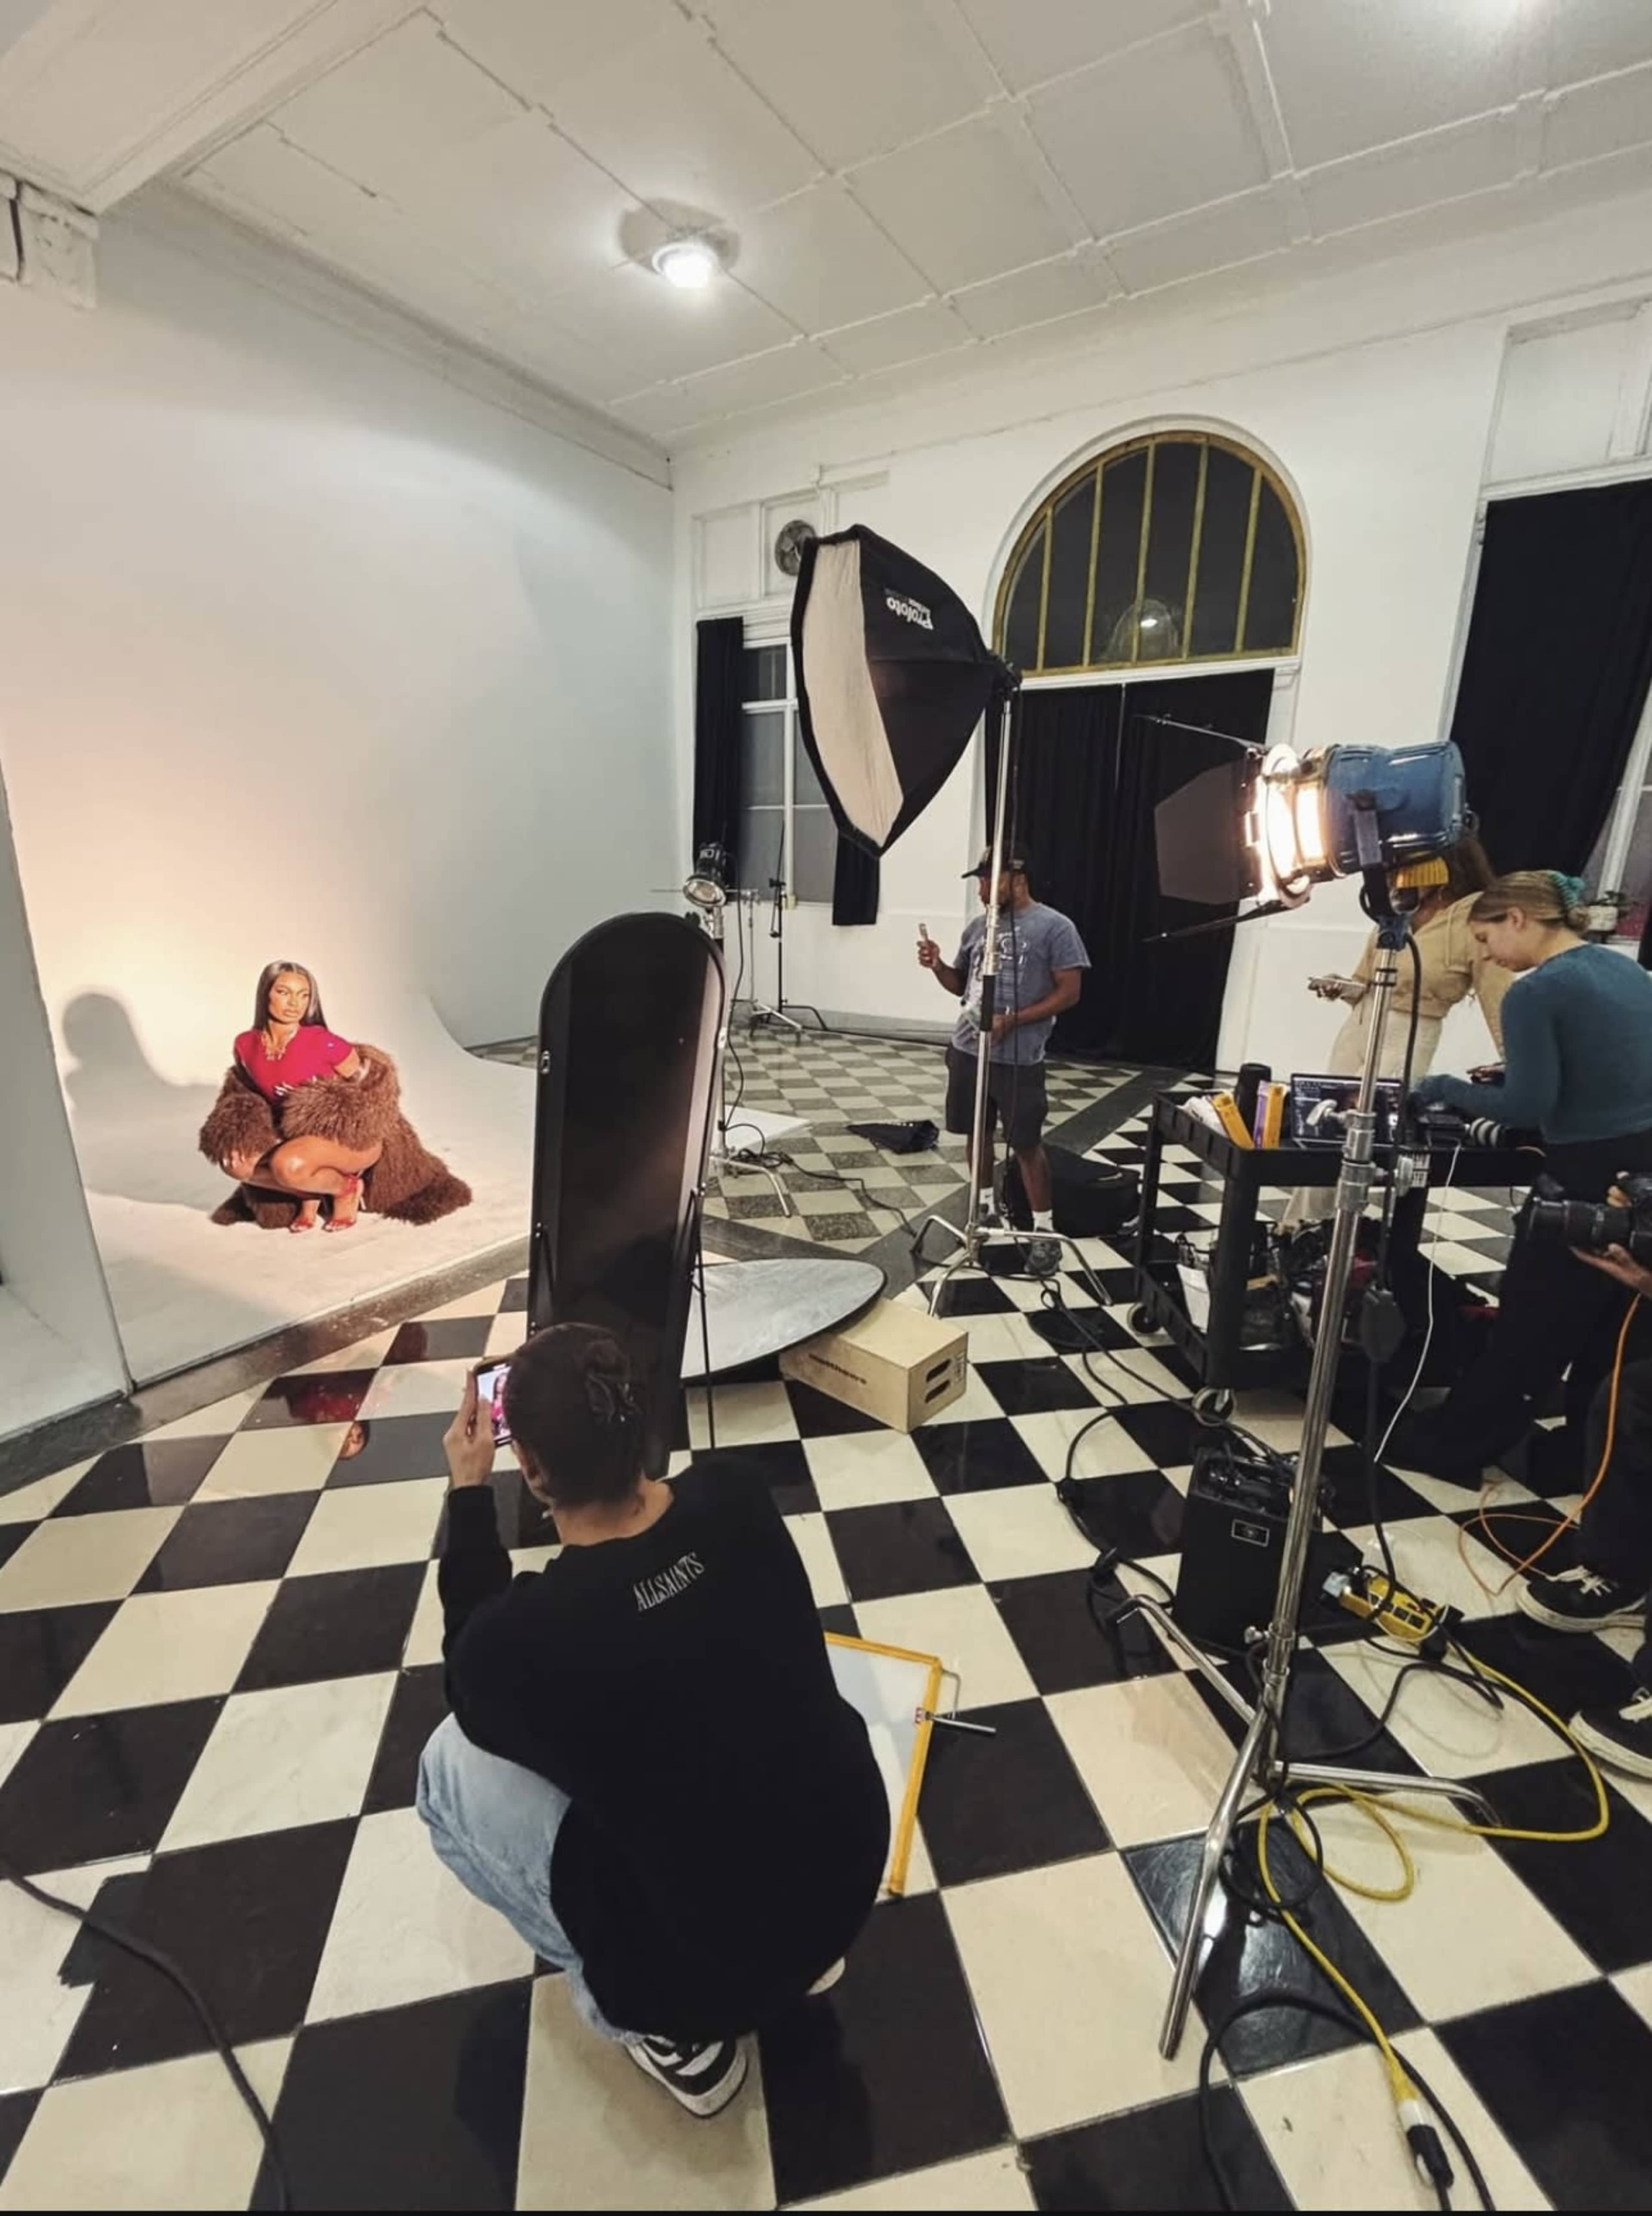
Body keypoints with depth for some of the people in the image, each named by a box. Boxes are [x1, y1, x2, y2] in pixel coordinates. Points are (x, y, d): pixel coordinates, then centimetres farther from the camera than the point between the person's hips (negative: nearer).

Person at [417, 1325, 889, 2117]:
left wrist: (469, 1495, -5)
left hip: (712, 1962, -4)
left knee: (451, 1768, 6)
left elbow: (478, 1686, -1)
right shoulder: (737, 1499, -16)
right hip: (852, 1870, 5)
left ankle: (669, 2020, 14)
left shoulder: (522, 1637, -28)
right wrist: (589, 1416, 7)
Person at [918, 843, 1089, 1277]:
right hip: (967, 1049, 6)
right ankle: (985, 1208, 34)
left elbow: (1069, 992, -10)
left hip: (1019, 1059, -6)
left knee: (1027, 1144, 0)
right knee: (977, 1132, 15)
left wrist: (1013, 1020, -18)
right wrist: (938, 966, -4)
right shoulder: (977, 925, 9)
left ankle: (1045, 1231, 14)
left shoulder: (1054, 927, -9)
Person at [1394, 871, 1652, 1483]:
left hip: (1591, 1178, -8)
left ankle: (1451, 1446, 19)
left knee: (1530, 1326, 4)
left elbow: (1528, 1109, -20)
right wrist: (1508, 1076, 14)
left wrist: (1448, 1089, -6)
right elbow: (1603, 1070, 17)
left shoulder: (1536, 992, -15)